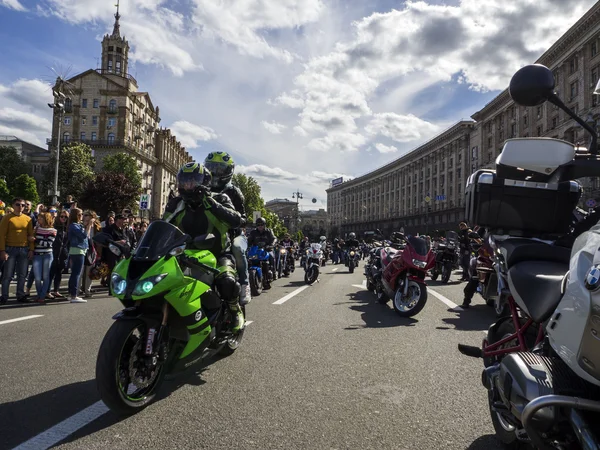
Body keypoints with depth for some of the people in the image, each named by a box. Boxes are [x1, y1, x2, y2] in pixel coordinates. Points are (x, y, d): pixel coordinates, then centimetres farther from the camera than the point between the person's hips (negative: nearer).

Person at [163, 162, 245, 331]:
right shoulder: (176, 204, 5)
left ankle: (234, 309, 0)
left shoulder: (219, 199, -6)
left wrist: (211, 203, -29)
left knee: (227, 282, -32)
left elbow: (236, 220, -23)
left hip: (217, 254, -4)